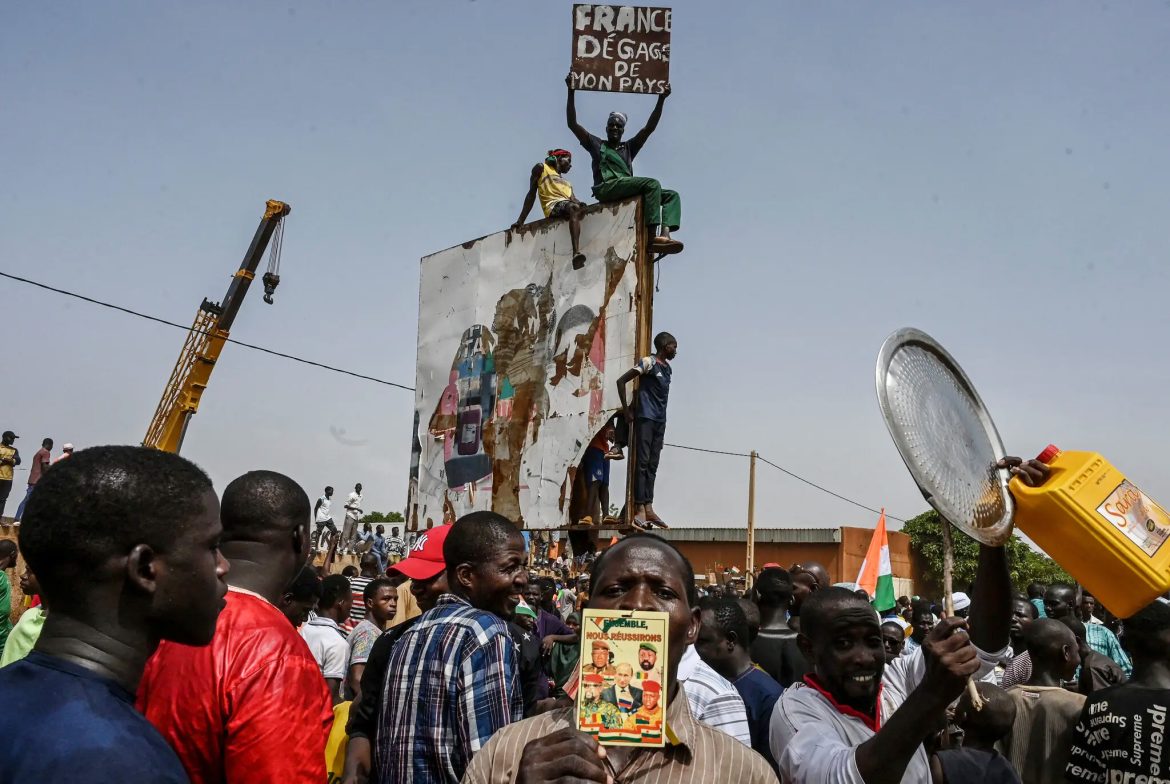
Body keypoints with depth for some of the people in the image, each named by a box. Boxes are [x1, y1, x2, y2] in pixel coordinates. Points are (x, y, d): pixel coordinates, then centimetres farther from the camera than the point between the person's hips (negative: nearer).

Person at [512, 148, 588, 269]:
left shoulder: (567, 183, 37)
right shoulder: (541, 168, 22)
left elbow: (573, 199, 15)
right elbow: (532, 194, 13)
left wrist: (582, 204, -11)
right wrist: (521, 221, 3)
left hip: (567, 205, 7)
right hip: (553, 206, -7)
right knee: (574, 207, -37)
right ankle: (576, 253, -57)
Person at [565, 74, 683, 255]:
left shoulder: (629, 148, 31)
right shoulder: (596, 144, 22)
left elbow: (649, 128, 24)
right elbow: (572, 124, 13)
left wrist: (661, 99, 15)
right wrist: (571, 92, 6)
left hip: (627, 190, 6)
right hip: (606, 188, -6)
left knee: (672, 195, -11)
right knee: (652, 184, -28)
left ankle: (665, 234, -37)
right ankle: (653, 237, -42)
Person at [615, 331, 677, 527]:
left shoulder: (667, 368, 16)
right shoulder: (648, 363, -7)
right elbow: (621, 381, -10)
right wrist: (626, 410, -10)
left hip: (660, 421, 8)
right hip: (645, 418, -8)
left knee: (652, 465, 7)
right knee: (643, 462, -8)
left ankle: (648, 508, 9)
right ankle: (640, 509, -8)